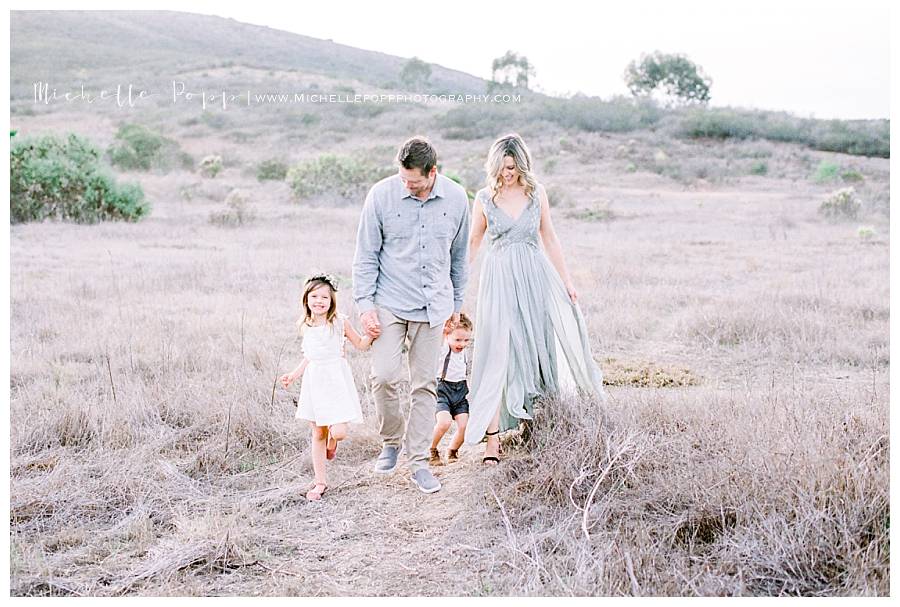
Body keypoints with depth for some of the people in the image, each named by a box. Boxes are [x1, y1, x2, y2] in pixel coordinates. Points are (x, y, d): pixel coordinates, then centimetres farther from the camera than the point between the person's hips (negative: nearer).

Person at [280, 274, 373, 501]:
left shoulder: (340, 322, -4)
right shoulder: (305, 326, 7)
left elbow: (361, 344, 7)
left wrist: (370, 334, -11)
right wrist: (293, 375, 16)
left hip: (336, 380, -3)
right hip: (314, 380, 3)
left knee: (339, 432, -14)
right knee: (317, 433, 7)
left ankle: (332, 439, 25)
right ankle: (320, 481, 17)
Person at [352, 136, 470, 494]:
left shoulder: (456, 198, -2)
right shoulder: (381, 195, -9)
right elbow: (366, 255, -2)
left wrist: (456, 303, 16)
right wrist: (365, 304, -8)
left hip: (432, 306, 2)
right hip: (389, 303, -2)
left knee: (424, 385, 6)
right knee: (384, 377, -11)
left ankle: (419, 462, 16)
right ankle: (391, 439, 16)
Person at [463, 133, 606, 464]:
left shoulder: (537, 193, 5)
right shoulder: (484, 198, 1)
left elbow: (550, 240, 12)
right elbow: (472, 244, 9)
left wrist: (567, 280, 13)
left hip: (536, 277, 2)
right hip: (499, 279, -2)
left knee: (541, 349, 5)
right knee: (498, 356, -6)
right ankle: (492, 436, -4)